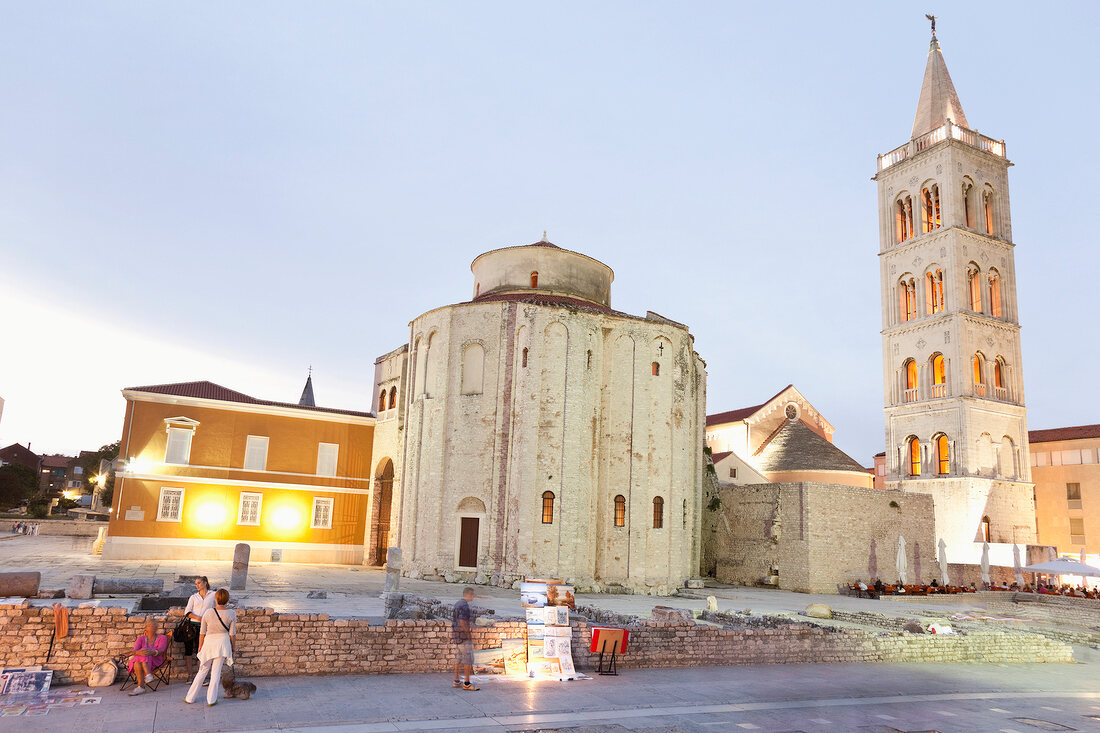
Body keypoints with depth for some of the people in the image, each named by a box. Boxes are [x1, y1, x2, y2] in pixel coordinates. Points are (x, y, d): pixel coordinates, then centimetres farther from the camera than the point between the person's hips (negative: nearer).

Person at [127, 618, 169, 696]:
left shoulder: (162, 637, 7)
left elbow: (161, 650, -11)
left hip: (155, 661, -2)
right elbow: (134, 651, -5)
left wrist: (152, 652, -36)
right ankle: (141, 687, -40)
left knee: (145, 657, -35)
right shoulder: (141, 638, 14)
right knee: (137, 663, -34)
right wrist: (139, 652, -32)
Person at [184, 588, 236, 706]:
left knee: (203, 671, 16)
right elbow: (232, 634, -4)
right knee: (216, 672, 7)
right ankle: (211, 699, 9)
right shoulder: (231, 614, -10)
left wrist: (200, 648, 12)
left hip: (209, 643, 1)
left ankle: (190, 697, 22)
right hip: (223, 643, -1)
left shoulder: (208, 613, -9)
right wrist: (232, 647, 10)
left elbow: (202, 633, -1)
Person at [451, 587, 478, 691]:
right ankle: (467, 684, -1)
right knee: (468, 660, -4)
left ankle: (456, 681, 18)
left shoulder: (457, 604, 12)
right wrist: (469, 633, -15)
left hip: (456, 635, 10)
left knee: (458, 658, 13)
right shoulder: (464, 606, -19)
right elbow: (462, 622, -26)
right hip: (463, 636, -10)